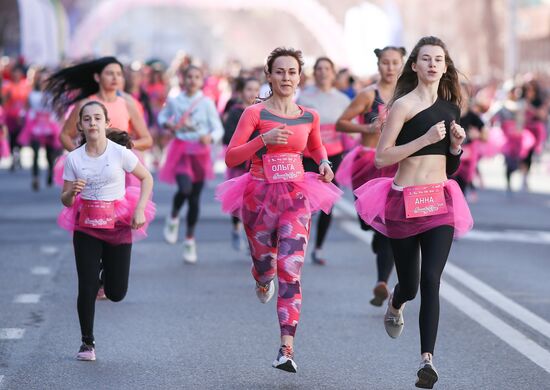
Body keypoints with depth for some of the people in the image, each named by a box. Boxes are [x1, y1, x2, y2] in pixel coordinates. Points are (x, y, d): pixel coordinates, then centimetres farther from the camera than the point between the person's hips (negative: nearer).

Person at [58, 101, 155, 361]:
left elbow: (147, 178, 3)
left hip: (118, 224, -1)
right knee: (86, 288, -5)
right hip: (86, 226, 1)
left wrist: (139, 210, -9)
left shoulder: (120, 153, -9)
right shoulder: (74, 159, -4)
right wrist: (72, 192, -21)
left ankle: (107, 269, 38)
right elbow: (65, 201, 3)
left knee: (116, 293, 1)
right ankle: (87, 343, 13)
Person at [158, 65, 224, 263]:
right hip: (180, 150, -1)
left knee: (195, 198, 7)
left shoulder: (207, 103, -3)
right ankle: (173, 217, 8)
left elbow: (218, 129, -3)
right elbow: (162, 116, 20)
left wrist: (210, 137, -24)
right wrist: (167, 124, -3)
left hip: (200, 152, 1)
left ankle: (190, 240, 23)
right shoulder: (174, 101, 1)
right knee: (185, 189, -25)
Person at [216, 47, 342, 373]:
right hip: (260, 196, -1)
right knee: (265, 263, 16)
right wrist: (264, 140, -22)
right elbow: (231, 158, -9)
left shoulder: (310, 117, 6)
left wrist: (324, 163, 6)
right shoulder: (255, 113, -6)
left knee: (290, 269, -14)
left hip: (297, 197, 1)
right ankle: (263, 281, 58)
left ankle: (287, 348, -18)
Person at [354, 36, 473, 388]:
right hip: (405, 202, -3)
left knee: (431, 281, -13)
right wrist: (426, 139, -19)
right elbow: (381, 157, -13)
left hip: (441, 203, 3)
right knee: (410, 283, 9)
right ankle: (395, 304, 47)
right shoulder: (404, 105, -7)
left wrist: (457, 144, -1)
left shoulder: (451, 108, 11)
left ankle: (427, 359, -15)